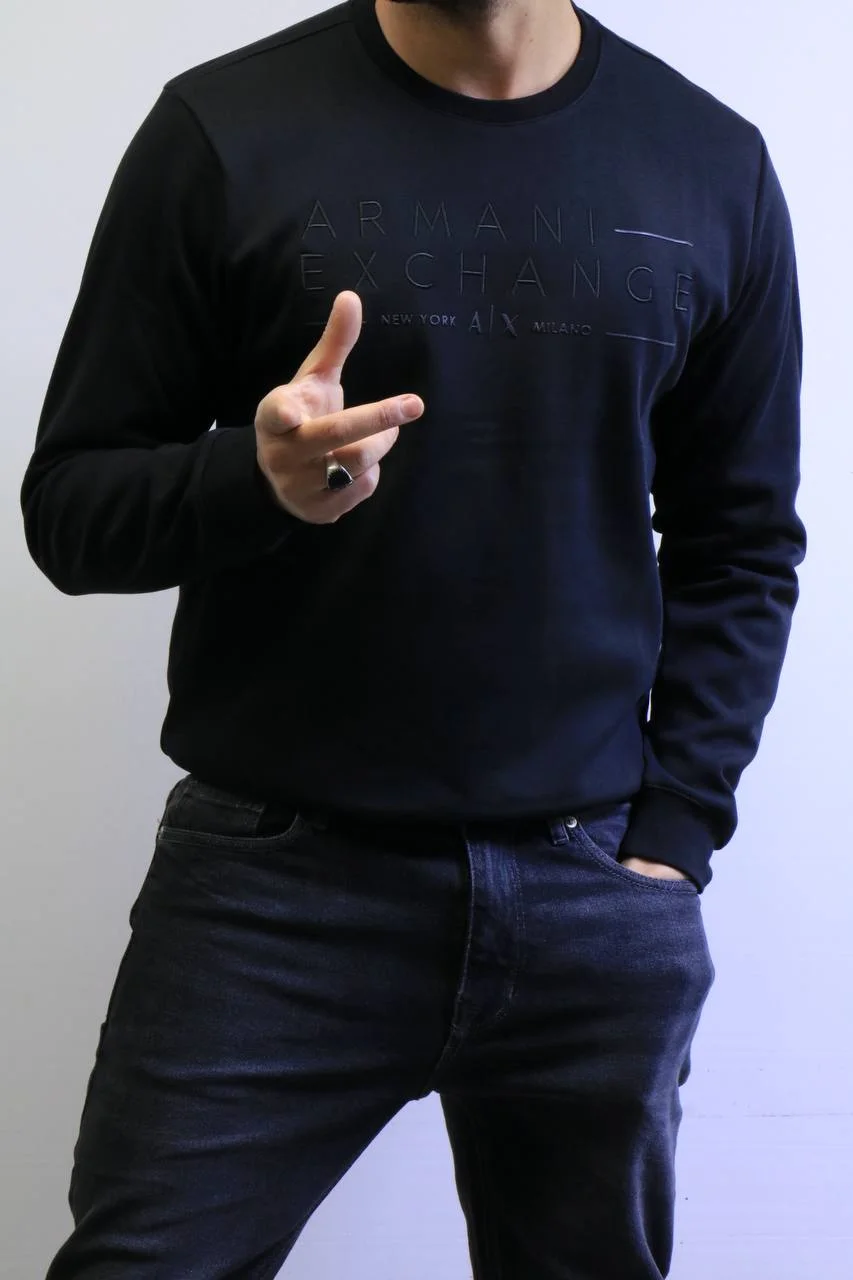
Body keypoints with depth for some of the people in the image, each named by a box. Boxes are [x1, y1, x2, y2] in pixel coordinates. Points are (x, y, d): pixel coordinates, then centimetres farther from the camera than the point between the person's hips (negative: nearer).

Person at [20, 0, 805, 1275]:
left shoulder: (713, 165, 5)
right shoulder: (224, 129, -2)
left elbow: (740, 548, 9)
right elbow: (68, 505, 0)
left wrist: (673, 837, 0)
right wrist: (255, 479, -20)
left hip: (597, 897, 2)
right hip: (272, 883, -1)